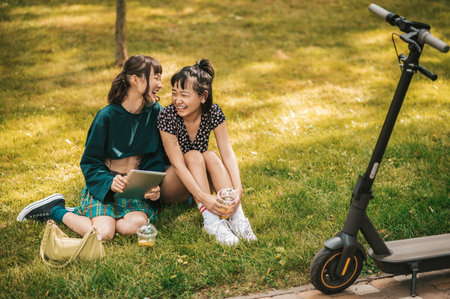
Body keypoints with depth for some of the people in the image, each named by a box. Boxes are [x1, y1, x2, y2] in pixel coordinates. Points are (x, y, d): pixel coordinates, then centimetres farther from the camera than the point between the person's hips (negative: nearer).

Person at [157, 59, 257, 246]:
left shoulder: (213, 113, -13)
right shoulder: (167, 116, -23)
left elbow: (227, 153, -20)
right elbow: (178, 164, -29)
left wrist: (237, 189, -36)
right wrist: (204, 198, -40)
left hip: (199, 175, 3)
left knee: (210, 156, -26)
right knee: (193, 156, -29)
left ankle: (237, 216, -36)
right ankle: (211, 221, -40)